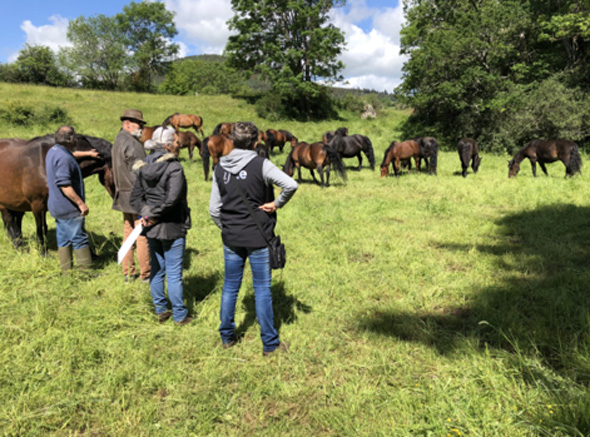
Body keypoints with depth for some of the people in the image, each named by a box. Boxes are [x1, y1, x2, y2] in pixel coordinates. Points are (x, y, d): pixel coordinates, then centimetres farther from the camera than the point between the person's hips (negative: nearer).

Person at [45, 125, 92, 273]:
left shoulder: (52, 151, 9)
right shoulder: (64, 158, -23)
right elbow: (64, 185, -27)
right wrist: (81, 203, -23)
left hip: (57, 206, 10)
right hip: (69, 208, -10)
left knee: (63, 239, 14)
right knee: (79, 239, -1)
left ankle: (66, 271, 22)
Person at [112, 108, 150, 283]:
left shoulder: (118, 140, 15)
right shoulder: (131, 143, -17)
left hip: (124, 194, 10)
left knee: (128, 233, 14)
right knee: (143, 235, -2)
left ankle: (128, 272, 21)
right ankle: (145, 274, 7)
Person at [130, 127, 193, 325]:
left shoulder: (144, 167, 5)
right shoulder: (174, 167, -16)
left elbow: (135, 198, 5)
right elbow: (172, 199, -26)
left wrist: (147, 213, -5)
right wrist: (153, 216, -14)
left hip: (152, 229, 7)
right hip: (172, 228, -6)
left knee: (156, 270, 18)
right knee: (174, 273, 4)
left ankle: (161, 310, 31)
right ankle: (180, 315, 16)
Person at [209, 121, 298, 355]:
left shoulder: (220, 168, 2)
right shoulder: (261, 165, -12)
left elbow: (214, 209, 5)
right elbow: (291, 185, -24)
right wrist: (277, 203, -9)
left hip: (231, 238, 4)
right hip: (259, 238, -4)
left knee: (230, 286, 16)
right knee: (262, 288, 5)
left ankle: (227, 337, 29)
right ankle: (270, 344, 16)